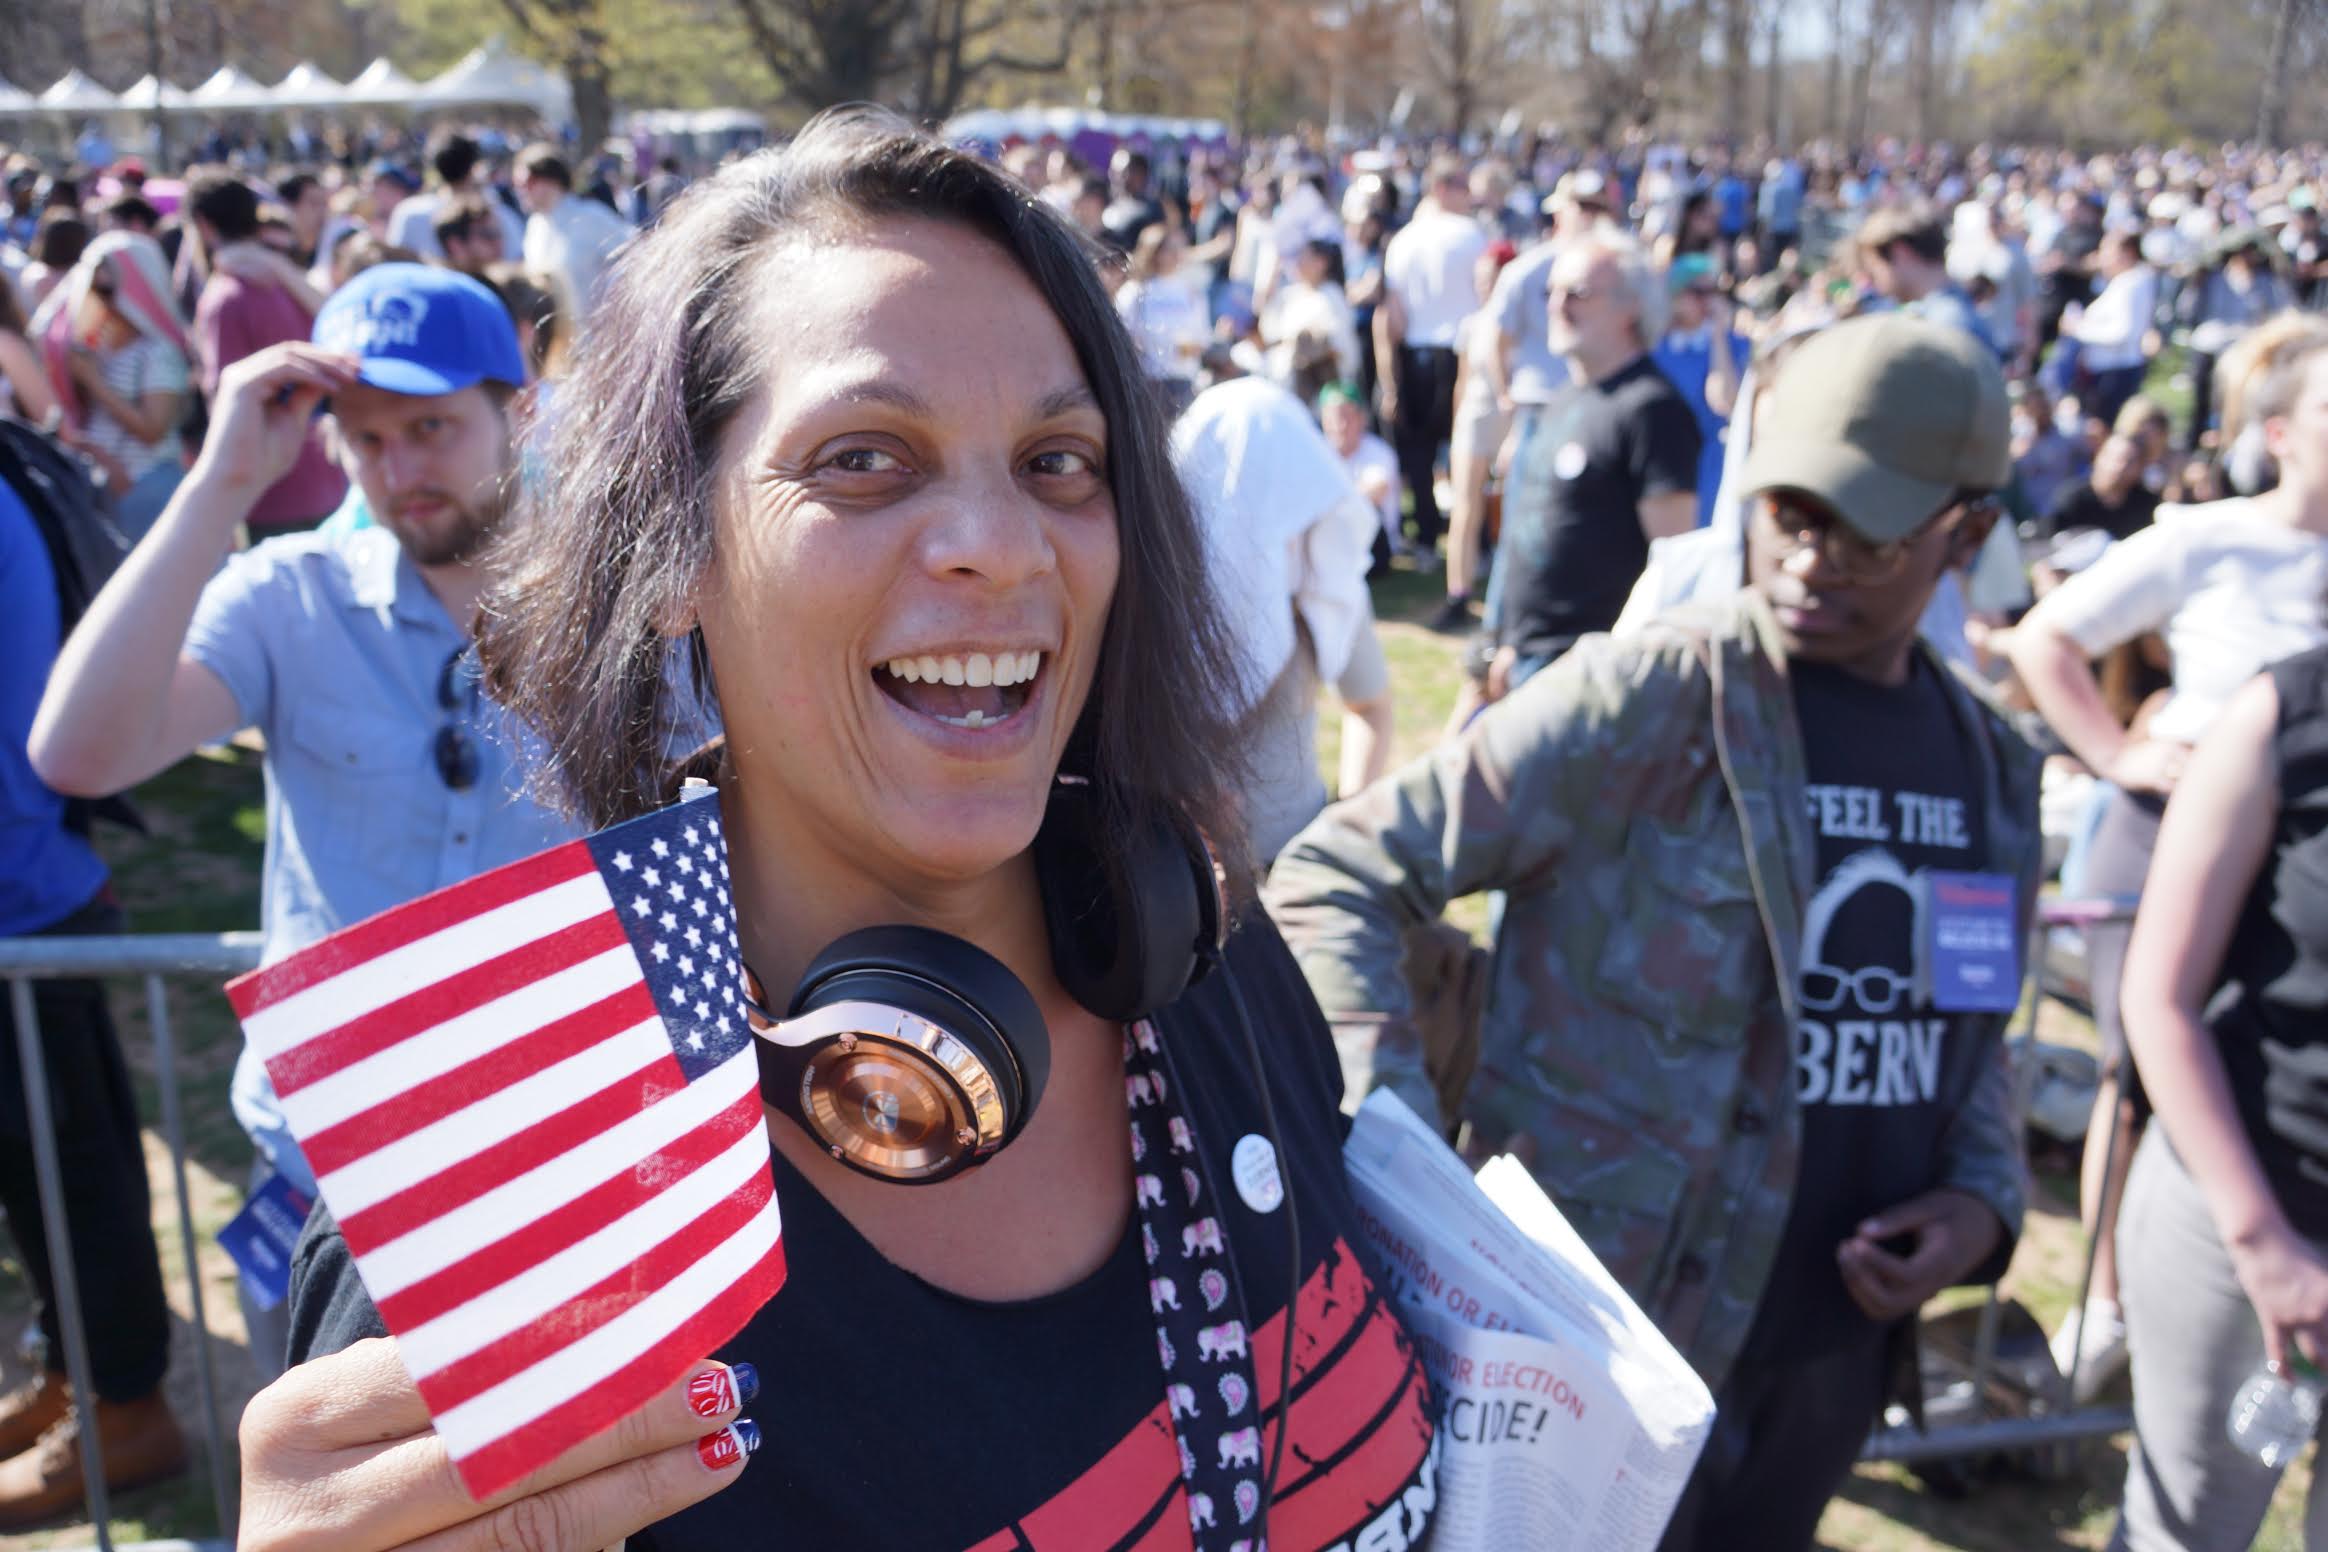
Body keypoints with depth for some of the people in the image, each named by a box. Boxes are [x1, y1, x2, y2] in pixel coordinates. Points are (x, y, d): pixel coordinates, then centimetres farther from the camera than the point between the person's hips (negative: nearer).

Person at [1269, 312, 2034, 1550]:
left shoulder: (1990, 766, 4)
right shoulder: (1646, 702, -17)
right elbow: (1333, 883, -18)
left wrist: (1983, 1195, -1)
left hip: (1841, 1342, 7)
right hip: (1620, 1327, -6)